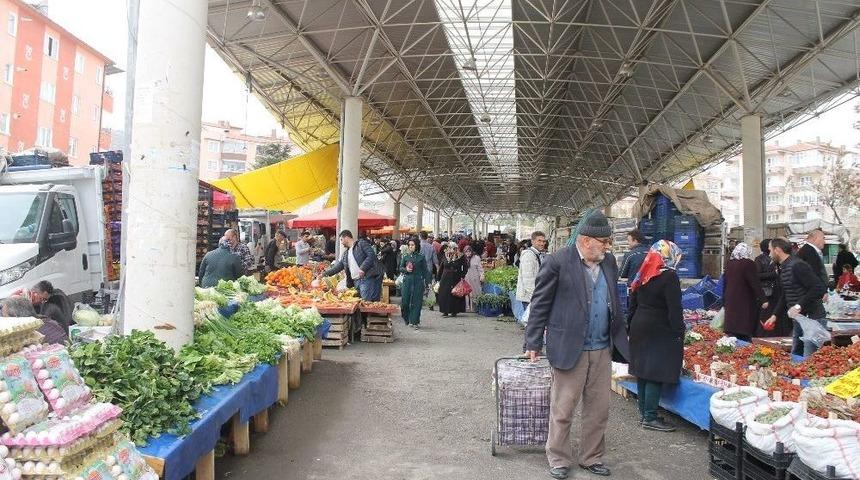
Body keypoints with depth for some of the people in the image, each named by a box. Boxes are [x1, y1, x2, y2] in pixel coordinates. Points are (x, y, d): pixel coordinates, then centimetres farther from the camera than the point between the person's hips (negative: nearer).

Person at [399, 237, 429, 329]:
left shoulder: (421, 257, 3)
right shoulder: (405, 257, 7)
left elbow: (425, 271, 5)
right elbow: (400, 268, 13)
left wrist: (426, 283, 3)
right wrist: (406, 269, -10)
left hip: (418, 282, -1)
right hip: (407, 281, 2)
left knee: (416, 302, -2)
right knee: (405, 301, 0)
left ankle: (414, 321, 6)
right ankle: (407, 319, 22)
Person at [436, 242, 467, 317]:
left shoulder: (460, 258, 0)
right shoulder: (445, 257, 7)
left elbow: (464, 269, 3)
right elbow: (440, 269, 10)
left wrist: (462, 276, -9)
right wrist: (438, 279, 7)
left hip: (456, 279, -2)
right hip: (445, 279, 2)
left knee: (455, 295, -1)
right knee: (444, 294, -1)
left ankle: (454, 311, 8)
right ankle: (445, 311, 7)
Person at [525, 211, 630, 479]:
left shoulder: (609, 262, 9)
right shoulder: (558, 262, -11)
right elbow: (540, 304, -8)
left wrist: (621, 335, 16)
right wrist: (533, 343, -8)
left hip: (603, 349, 6)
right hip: (569, 347, -6)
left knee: (599, 408, 13)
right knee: (563, 409, 5)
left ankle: (592, 458, 30)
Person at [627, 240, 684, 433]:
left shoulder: (642, 275, 9)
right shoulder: (669, 276, -14)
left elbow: (633, 303, 14)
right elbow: (674, 309, -17)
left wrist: (631, 326, 21)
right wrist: (679, 332, -10)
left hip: (639, 328, 8)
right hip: (659, 331, -8)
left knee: (642, 369, 14)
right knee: (656, 373, -2)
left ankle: (643, 412, 24)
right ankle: (650, 417, 1)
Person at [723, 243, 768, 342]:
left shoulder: (729, 264, 9)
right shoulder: (748, 264, -10)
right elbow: (756, 283, -12)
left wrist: (724, 302, 24)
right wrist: (763, 299, -9)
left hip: (730, 302, 6)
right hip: (745, 303, -6)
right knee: (745, 334, -2)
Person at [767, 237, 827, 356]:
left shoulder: (797, 266, -18)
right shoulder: (783, 268, 13)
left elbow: (819, 288, -25)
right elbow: (785, 294, 22)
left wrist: (799, 306, -26)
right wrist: (775, 315, 18)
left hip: (812, 318, -10)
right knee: (795, 356, 17)